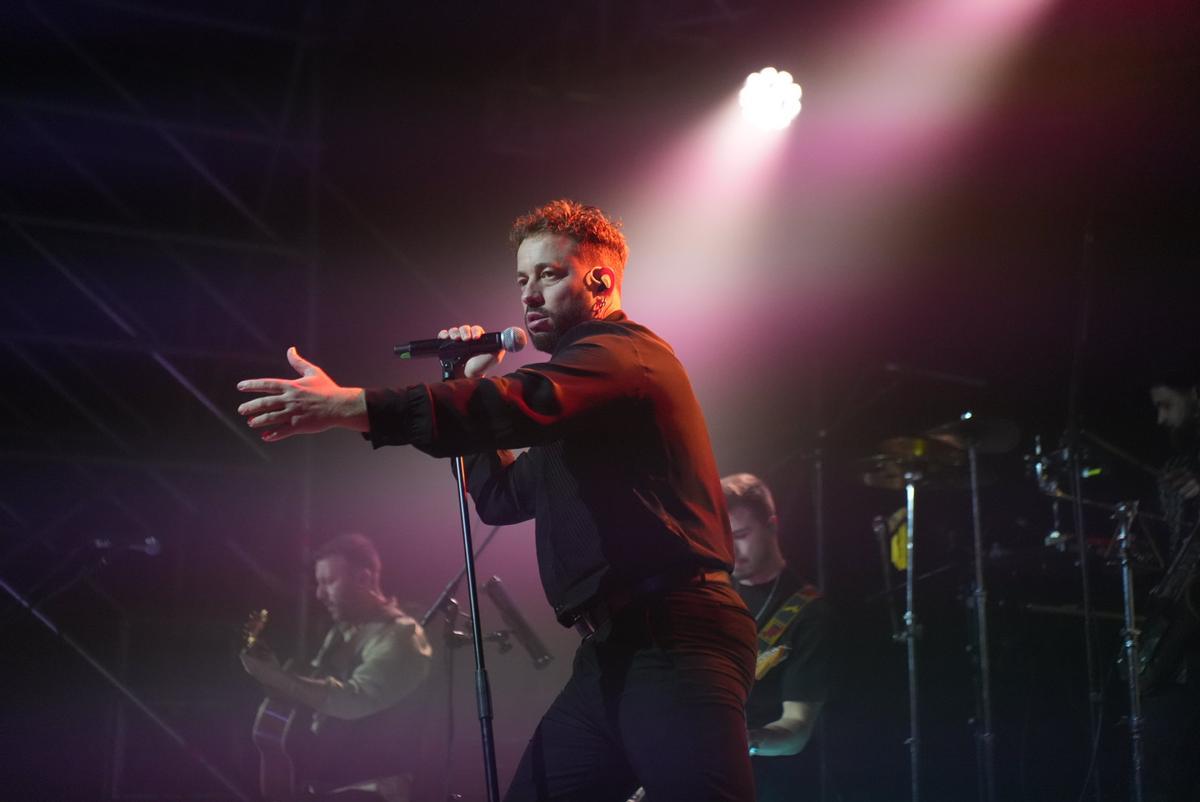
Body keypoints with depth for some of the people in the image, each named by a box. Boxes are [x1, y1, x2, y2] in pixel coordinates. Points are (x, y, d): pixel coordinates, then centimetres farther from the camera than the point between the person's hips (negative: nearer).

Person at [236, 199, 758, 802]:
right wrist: (473, 385, 17)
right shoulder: (579, 379, 25)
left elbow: (523, 406, -27)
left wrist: (347, 405, -34)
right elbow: (502, 498, 28)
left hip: (674, 643, -10)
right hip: (613, 650, 10)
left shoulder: (625, 351, -6)